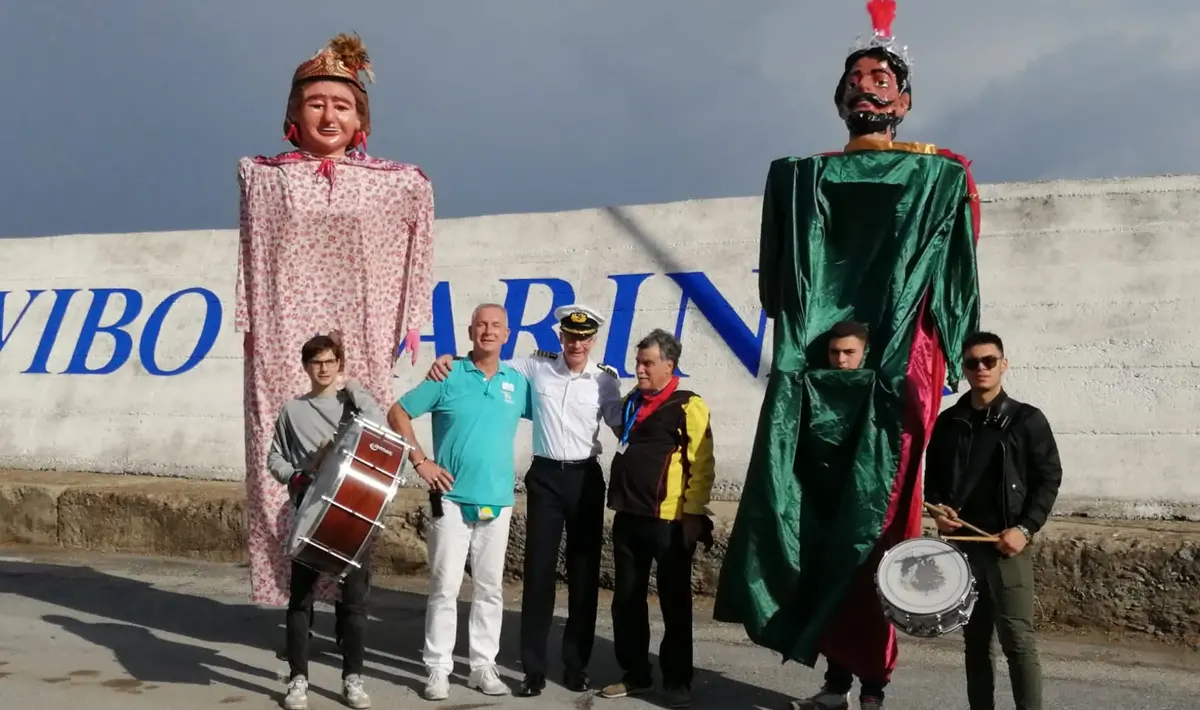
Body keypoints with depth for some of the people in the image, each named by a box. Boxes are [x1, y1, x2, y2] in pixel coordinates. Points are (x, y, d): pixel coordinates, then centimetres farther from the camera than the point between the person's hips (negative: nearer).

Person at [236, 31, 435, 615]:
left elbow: (412, 260, 9)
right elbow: (251, 257, 10)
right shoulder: (264, 177, 8)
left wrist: (410, 326, 5)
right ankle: (290, 567, 2)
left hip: (358, 345, 0)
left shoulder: (398, 185, 5)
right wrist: (248, 327, 6)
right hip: (283, 342, 0)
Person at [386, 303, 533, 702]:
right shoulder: (448, 376, -4)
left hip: (498, 502, 3)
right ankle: (438, 670, 10)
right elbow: (397, 413, -1)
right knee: (445, 587, 0)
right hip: (452, 499, -3)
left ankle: (484, 667, 22)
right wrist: (420, 461, -7)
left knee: (490, 589, 11)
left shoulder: (517, 383, 5)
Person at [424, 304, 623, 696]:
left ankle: (576, 665, 20)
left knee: (584, 572, 7)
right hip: (545, 476, 0)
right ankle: (534, 668, 10)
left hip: (586, 477, 0)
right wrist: (450, 360, -9)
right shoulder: (536, 366, 0)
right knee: (539, 570, 2)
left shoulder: (605, 379, -1)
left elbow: (620, 426, 3)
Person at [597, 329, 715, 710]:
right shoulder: (632, 402, 12)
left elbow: (702, 464, -11)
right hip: (628, 517, 7)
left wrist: (694, 514, -14)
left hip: (669, 521, -7)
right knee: (627, 600, 12)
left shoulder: (688, 406, -8)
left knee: (674, 603, 5)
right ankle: (635, 673, 24)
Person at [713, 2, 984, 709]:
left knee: (875, 527, -1)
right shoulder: (799, 178, 16)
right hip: (814, 377, 3)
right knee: (815, 522, 1)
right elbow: (778, 282, 13)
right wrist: (801, 344, 0)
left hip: (893, 378, -2)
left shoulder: (941, 177, 9)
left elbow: (958, 282, 5)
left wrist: (947, 362, -4)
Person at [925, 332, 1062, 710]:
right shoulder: (948, 423, 9)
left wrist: (1026, 529, -12)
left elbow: (1049, 479, -2)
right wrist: (938, 507, -4)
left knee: (1018, 640, -7)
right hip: (962, 542, 4)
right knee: (975, 639, 11)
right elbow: (933, 478, 16)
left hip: (1008, 544, -4)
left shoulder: (1027, 420, 0)